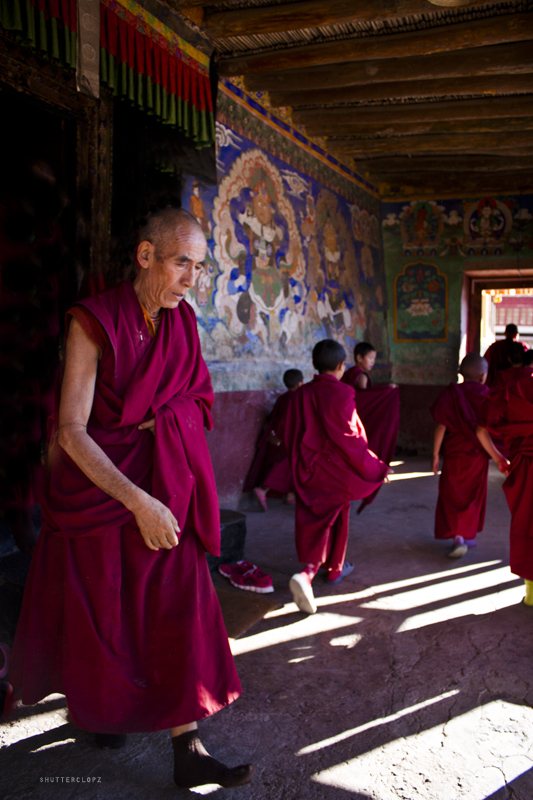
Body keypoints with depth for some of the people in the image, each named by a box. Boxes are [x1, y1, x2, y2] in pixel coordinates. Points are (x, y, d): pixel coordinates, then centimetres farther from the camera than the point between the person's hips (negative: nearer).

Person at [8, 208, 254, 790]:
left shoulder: (181, 320, 0)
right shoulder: (94, 322, -16)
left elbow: (197, 399, 10)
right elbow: (70, 431, -21)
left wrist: (152, 422, -10)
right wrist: (138, 502, -29)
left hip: (163, 482, 4)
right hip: (96, 484, -4)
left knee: (179, 606, 1)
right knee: (100, 609, 12)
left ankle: (187, 752, 12)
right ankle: (98, 707, 42)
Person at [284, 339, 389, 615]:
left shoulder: (301, 394, -1)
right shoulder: (341, 394, -16)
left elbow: (290, 435, 6)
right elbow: (350, 438, -17)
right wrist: (376, 467, -7)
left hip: (307, 468, 4)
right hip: (335, 469, -4)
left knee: (312, 519, 10)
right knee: (336, 518, 14)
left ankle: (309, 572, 1)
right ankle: (334, 569, 24)